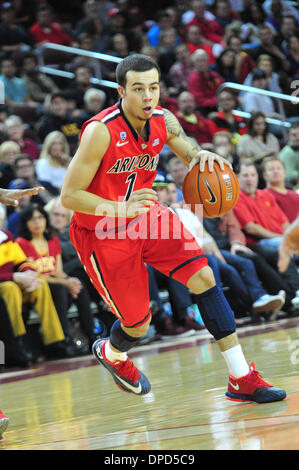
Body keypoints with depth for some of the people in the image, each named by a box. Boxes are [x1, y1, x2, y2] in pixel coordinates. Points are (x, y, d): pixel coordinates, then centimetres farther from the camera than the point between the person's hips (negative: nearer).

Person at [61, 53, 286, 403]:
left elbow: (192, 156, 7)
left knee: (204, 278, -10)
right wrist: (120, 209, -40)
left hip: (147, 216, 6)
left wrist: (203, 157, -19)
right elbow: (69, 196, -26)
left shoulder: (163, 122, -10)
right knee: (138, 324, 0)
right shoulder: (100, 131, -28)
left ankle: (242, 379, -6)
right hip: (103, 233, -6)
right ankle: (111, 354, 40)